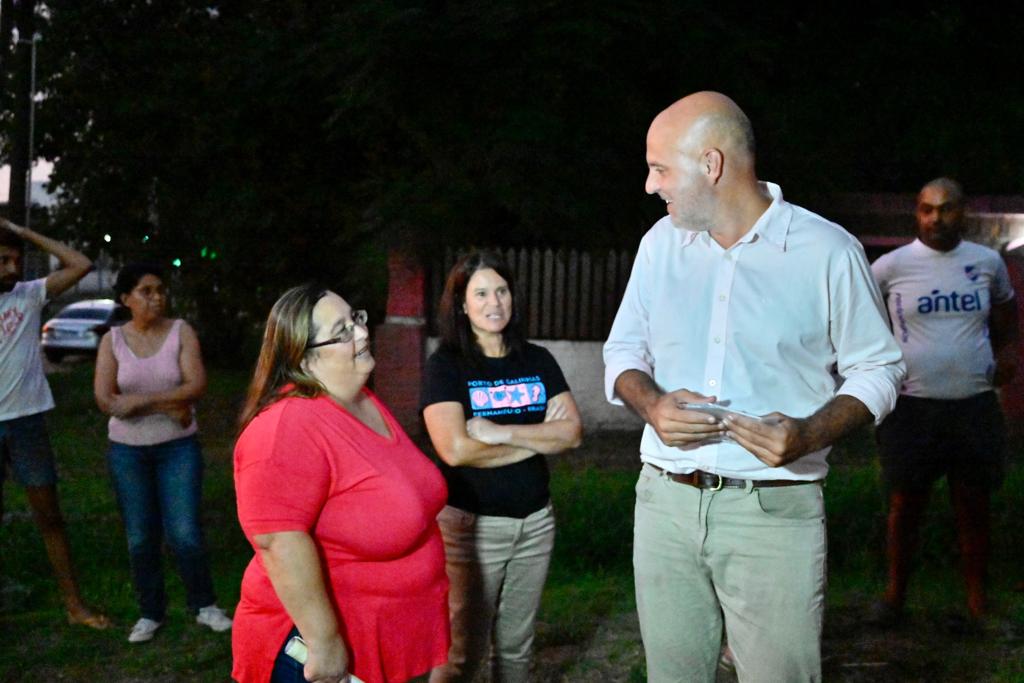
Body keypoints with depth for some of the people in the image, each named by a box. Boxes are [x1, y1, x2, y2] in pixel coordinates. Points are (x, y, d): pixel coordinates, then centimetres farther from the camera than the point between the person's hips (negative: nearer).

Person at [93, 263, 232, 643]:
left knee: (185, 534, -4)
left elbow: (196, 386, -16)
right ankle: (151, 612, 24)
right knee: (140, 538, 8)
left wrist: (140, 401, -21)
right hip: (127, 451, 1)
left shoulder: (181, 332, -5)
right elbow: (106, 401, -12)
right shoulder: (112, 341, -3)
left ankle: (204, 605, 16)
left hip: (178, 447, -1)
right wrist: (168, 404, -16)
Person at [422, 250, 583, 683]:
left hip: (535, 521, 4)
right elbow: (456, 449, -18)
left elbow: (573, 433, -3)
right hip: (471, 523, -4)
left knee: (516, 646, 14)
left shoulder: (537, 361, 7)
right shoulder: (446, 365, -6)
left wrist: (501, 431, -16)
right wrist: (540, 437, -10)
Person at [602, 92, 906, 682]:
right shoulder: (661, 242, 8)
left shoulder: (828, 251, -5)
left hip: (775, 511, -4)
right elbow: (623, 349, 15)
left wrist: (809, 434, -18)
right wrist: (652, 405, -8)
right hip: (665, 501, 4)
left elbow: (877, 369, 1)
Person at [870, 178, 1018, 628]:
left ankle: (978, 603, 22)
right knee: (905, 505, 7)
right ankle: (894, 595, 23)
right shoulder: (892, 266, -4)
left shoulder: (987, 262, 4)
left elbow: (1005, 306, 23)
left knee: (973, 509, 9)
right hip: (912, 405, -2)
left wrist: (1007, 349, 8)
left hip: (975, 405, 2)